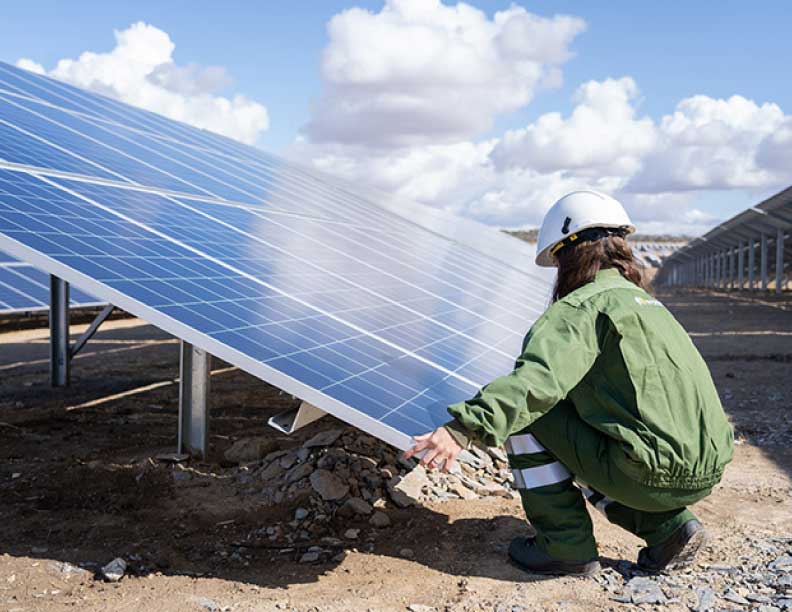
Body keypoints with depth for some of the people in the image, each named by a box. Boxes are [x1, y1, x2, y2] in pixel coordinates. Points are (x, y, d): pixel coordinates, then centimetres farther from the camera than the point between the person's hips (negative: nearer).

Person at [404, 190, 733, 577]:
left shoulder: (581, 306, -8)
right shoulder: (643, 300, 21)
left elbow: (537, 380, -27)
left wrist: (462, 429, -33)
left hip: (654, 471, -9)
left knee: (524, 412, 1)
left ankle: (566, 545, 6)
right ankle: (669, 527, 15)